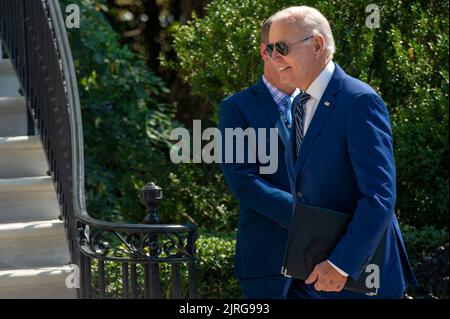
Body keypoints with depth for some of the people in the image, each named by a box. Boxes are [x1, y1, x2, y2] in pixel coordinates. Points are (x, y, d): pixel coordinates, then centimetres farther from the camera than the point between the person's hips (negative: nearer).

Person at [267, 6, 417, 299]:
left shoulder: (360, 101, -15)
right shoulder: (301, 105, 13)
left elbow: (380, 196, -22)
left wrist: (343, 263, -26)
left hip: (358, 272, -8)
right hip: (310, 273, 8)